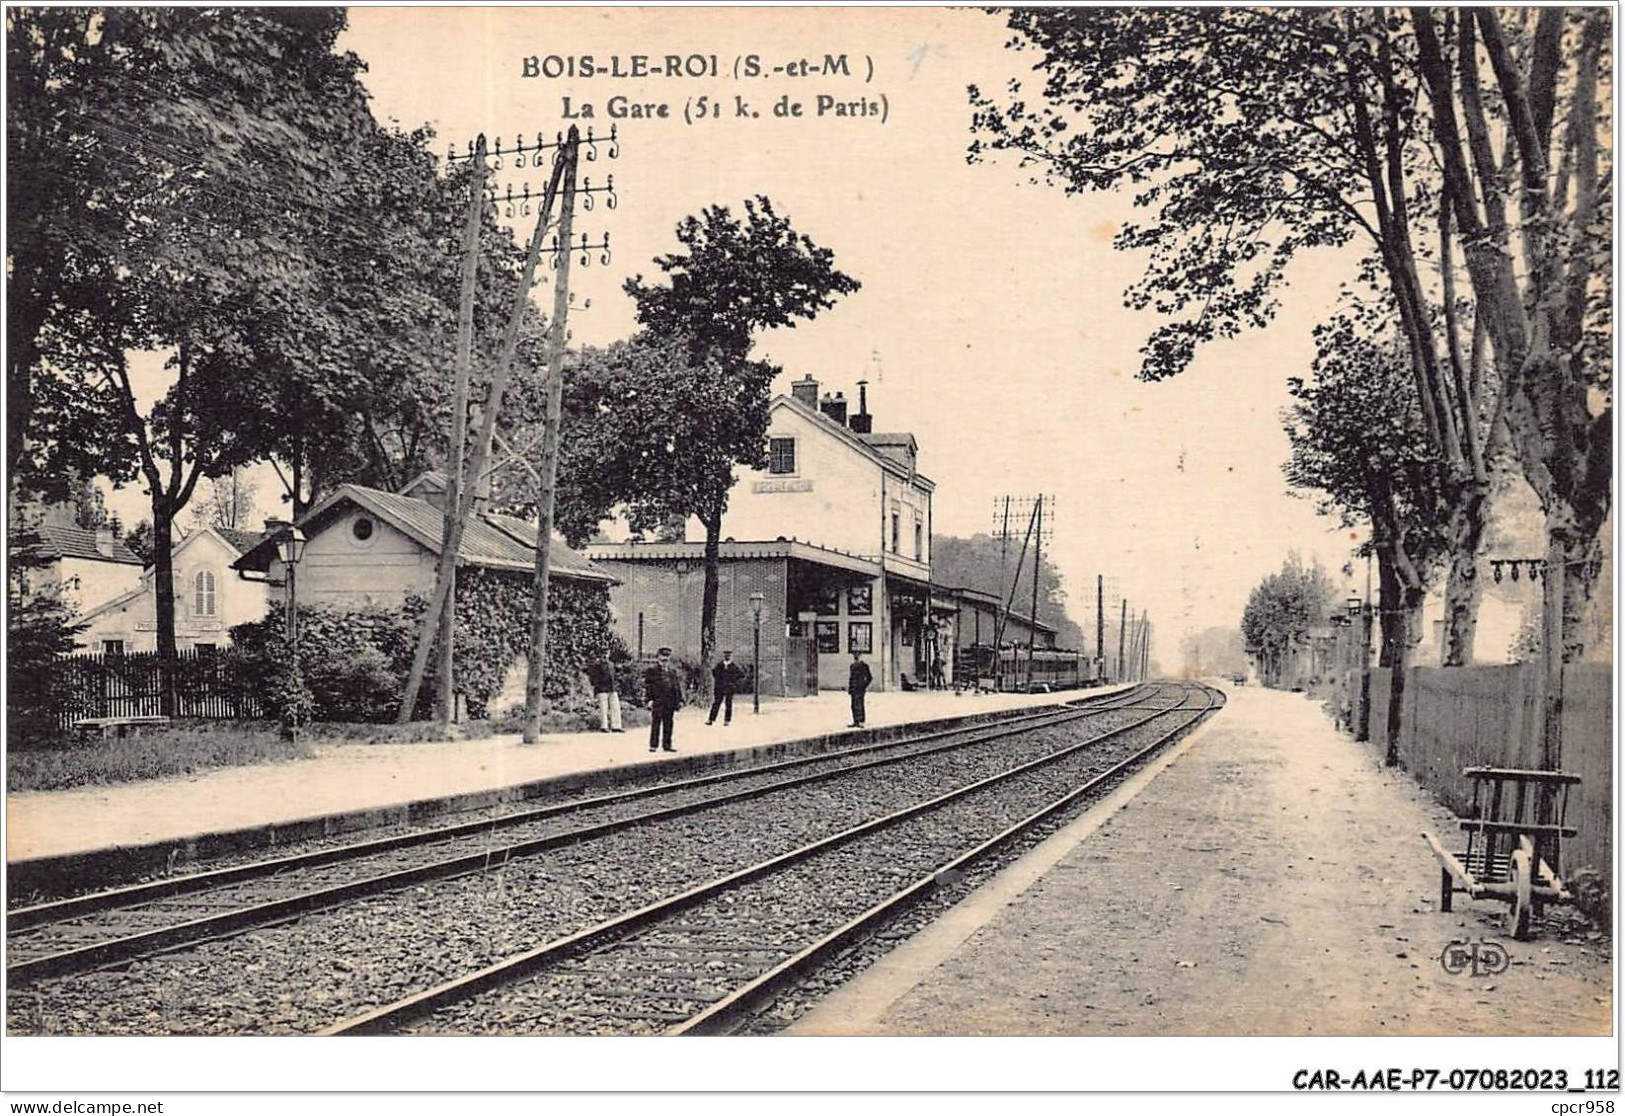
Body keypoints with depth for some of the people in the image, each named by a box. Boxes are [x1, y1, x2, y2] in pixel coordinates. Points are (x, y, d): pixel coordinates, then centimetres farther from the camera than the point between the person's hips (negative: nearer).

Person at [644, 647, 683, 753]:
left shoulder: (673, 670, 16)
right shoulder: (652, 670, 0)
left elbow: (677, 685, 16)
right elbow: (648, 685, -4)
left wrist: (680, 699, 10)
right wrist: (649, 699, -13)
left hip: (670, 702, 5)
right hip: (657, 701, -5)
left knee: (668, 724, 8)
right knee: (655, 723, -3)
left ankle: (667, 745, 14)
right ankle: (653, 745, 2)